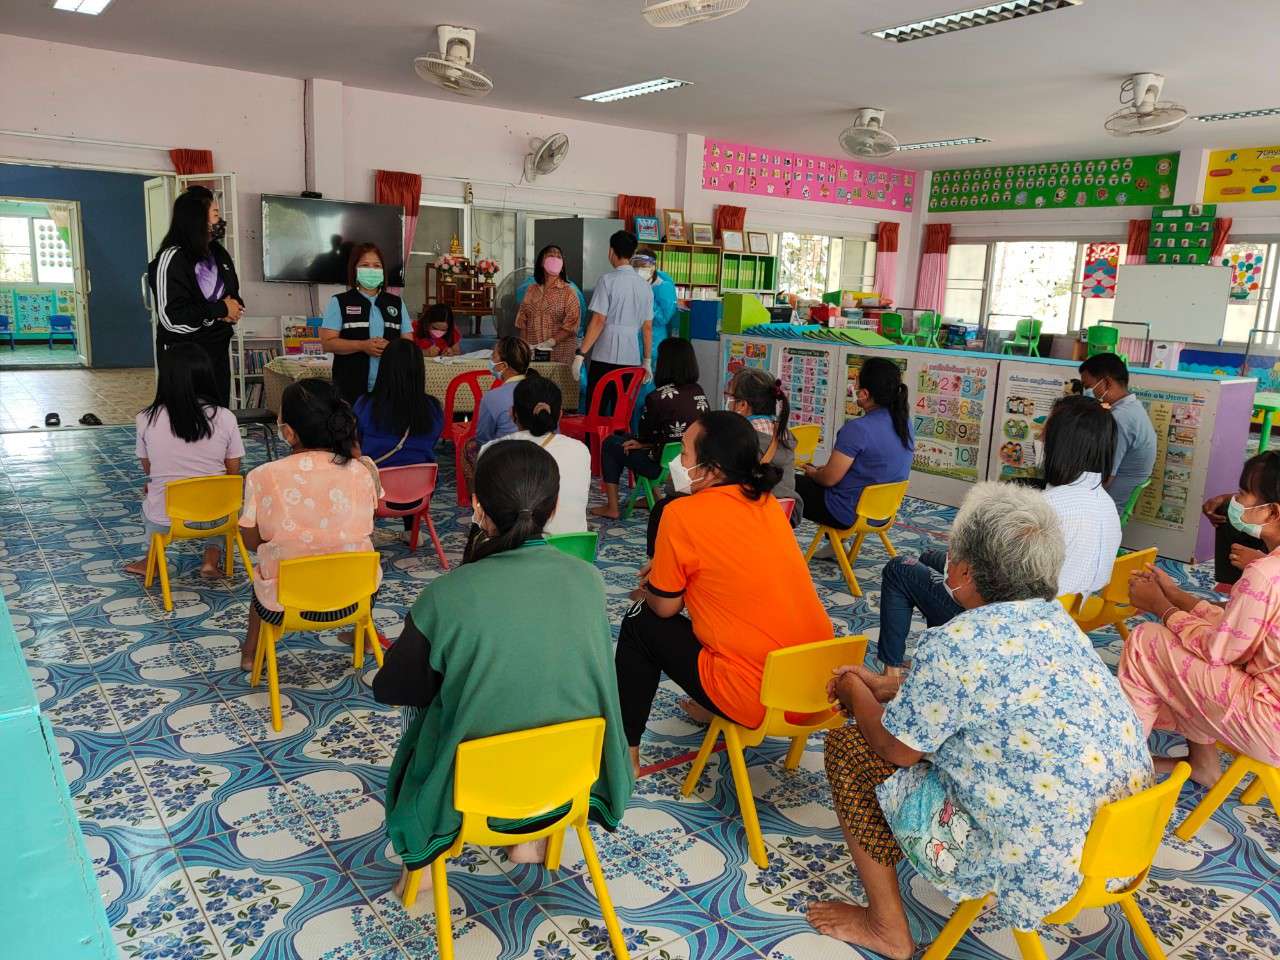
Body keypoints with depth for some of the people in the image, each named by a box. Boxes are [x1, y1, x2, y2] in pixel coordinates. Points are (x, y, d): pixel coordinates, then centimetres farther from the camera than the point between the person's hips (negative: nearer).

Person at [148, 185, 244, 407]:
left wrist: (235, 307, -5)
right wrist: (220, 310, -16)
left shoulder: (218, 253, 10)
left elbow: (234, 295, 20)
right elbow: (172, 318, -23)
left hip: (218, 350, 7)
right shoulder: (171, 258, -15)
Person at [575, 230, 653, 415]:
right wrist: (647, 361, 19)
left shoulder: (607, 280, -6)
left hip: (605, 357, -5)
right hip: (632, 358, 5)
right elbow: (647, 327, 12)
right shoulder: (645, 285, 9)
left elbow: (598, 321, -11)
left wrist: (580, 353, -8)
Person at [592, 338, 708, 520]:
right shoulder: (699, 392, 0)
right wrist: (643, 442, 9)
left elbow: (646, 434, -5)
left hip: (665, 466, -7)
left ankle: (612, 508, 18)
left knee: (610, 444, 14)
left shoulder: (658, 397, -20)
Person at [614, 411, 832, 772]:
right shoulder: (766, 502, 6)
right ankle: (711, 708, 41)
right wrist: (669, 568, 23)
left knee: (641, 623, 11)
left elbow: (665, 607, -2)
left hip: (758, 700, -7)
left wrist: (649, 590, 20)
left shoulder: (683, 513, -13)